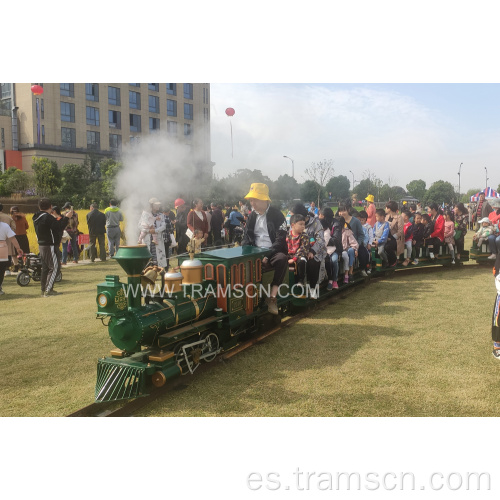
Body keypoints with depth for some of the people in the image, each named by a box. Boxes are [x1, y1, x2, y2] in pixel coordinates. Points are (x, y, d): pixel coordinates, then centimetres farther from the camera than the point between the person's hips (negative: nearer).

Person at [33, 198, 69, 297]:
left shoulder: (36, 217, 11)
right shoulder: (48, 217, -18)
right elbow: (59, 228, -22)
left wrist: (63, 218, 12)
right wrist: (66, 217, -13)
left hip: (41, 245, 9)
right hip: (49, 246, -9)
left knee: (45, 268, 15)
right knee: (54, 267, -4)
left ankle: (44, 289, 19)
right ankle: (48, 290, -7)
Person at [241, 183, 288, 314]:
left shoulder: (276, 215, -7)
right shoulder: (252, 216, 11)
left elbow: (280, 240, -14)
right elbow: (246, 237, 13)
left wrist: (268, 256, -25)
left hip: (273, 252, -4)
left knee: (282, 259, -36)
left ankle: (272, 297, -31)